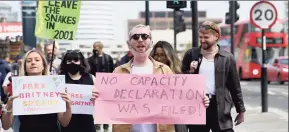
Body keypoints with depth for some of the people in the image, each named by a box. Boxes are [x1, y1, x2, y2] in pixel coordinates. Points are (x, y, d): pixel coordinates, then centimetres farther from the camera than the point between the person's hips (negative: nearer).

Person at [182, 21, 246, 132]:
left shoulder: (227, 58, 1)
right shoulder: (191, 54, 5)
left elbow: (235, 86, 5)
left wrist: (241, 110, 6)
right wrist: (190, 72, -10)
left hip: (219, 107, -2)